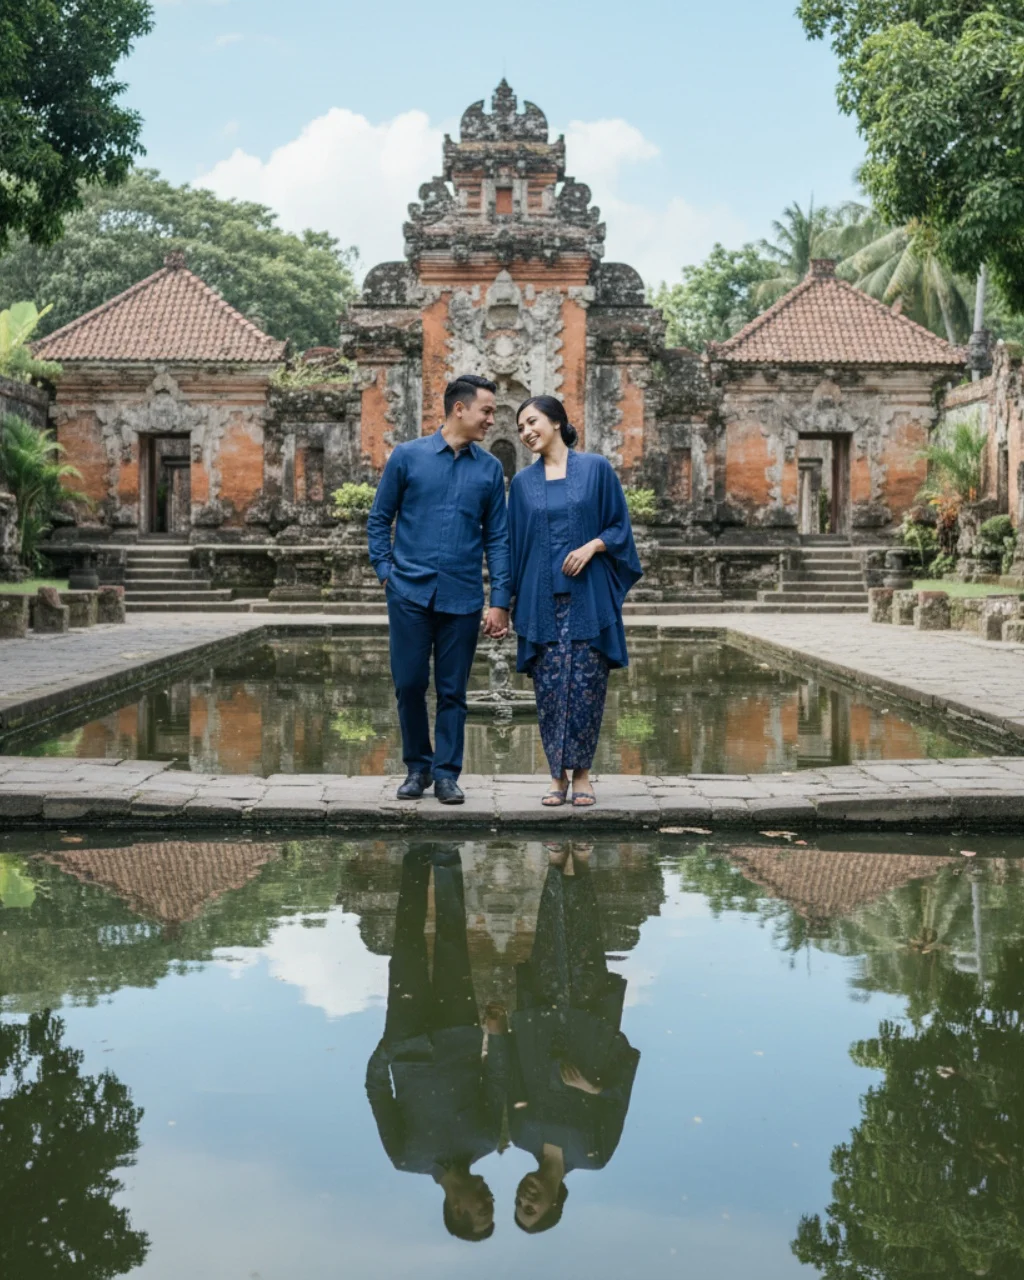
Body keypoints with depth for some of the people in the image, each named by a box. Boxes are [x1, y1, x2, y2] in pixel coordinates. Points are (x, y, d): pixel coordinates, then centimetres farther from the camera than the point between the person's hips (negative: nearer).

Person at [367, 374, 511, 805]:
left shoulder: (490, 469, 6)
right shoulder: (407, 456, 1)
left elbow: (497, 538, 5)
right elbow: (379, 518, 8)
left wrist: (499, 600, -1)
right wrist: (385, 572, -2)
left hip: (462, 599, 1)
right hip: (410, 593, -1)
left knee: (453, 690, 5)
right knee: (409, 684, 3)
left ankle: (446, 774, 16)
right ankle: (417, 767, 21)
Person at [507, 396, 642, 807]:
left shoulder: (596, 468, 4)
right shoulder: (523, 482, 11)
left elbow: (619, 526, 4)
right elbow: (515, 543, 12)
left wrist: (591, 546, -14)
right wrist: (511, 600, 8)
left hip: (589, 597, -2)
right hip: (542, 599, 2)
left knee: (586, 686, -2)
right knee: (549, 688, 1)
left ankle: (582, 774, 10)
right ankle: (559, 776, 11)